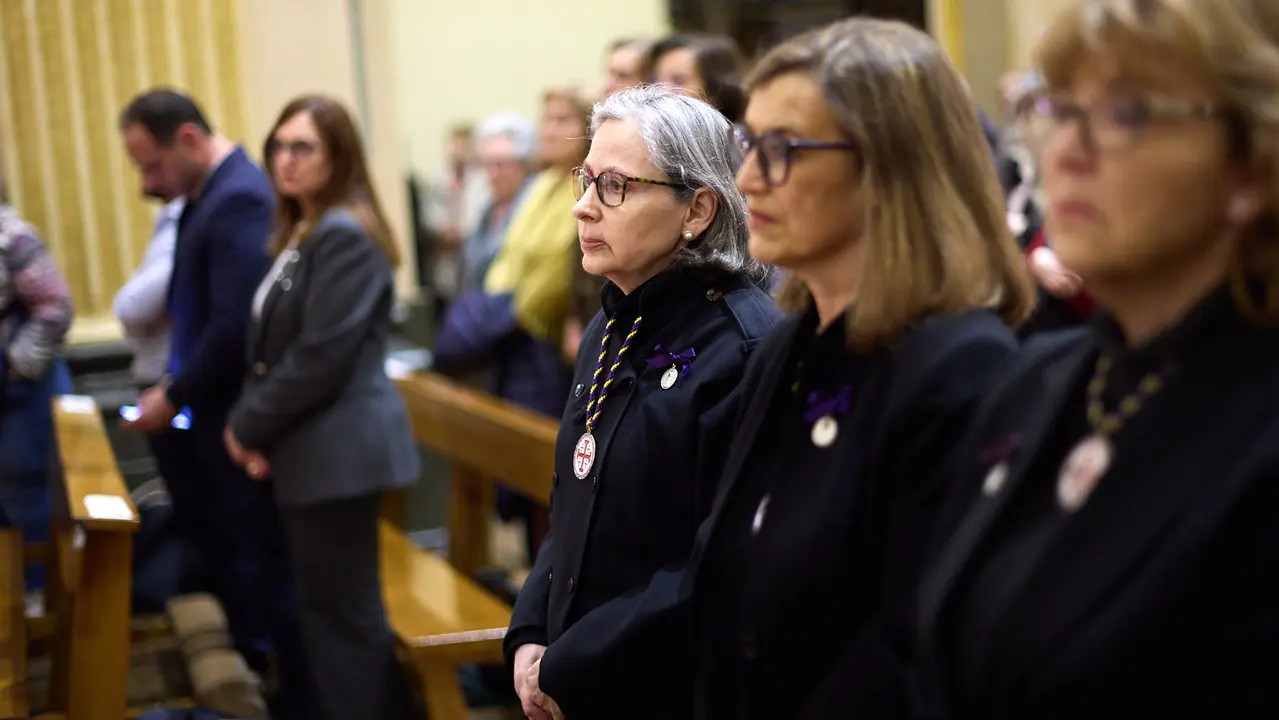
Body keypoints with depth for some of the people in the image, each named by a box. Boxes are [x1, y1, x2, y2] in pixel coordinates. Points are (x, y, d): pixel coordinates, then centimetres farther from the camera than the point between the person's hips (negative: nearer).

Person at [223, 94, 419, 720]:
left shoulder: (345, 236, -17)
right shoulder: (300, 233, 15)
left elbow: (320, 357, -21)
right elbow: (274, 347, 16)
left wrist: (249, 424, -10)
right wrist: (249, 420, 0)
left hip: (341, 448, -10)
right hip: (313, 447, 10)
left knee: (342, 611, -2)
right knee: (327, 605, 16)